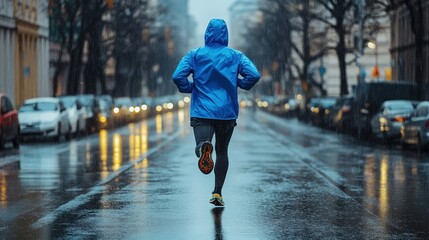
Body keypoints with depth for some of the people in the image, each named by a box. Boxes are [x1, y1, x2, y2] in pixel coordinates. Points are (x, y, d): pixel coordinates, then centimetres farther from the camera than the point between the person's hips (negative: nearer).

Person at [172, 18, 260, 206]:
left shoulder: (195, 55, 4)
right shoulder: (236, 56, 5)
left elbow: (178, 76, -9)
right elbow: (254, 75, -10)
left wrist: (190, 88, 10)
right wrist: (240, 84, 10)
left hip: (202, 112, -2)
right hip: (227, 112, 2)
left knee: (201, 143, -17)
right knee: (222, 152, 16)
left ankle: (204, 148, -54)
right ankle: (217, 193, 16)